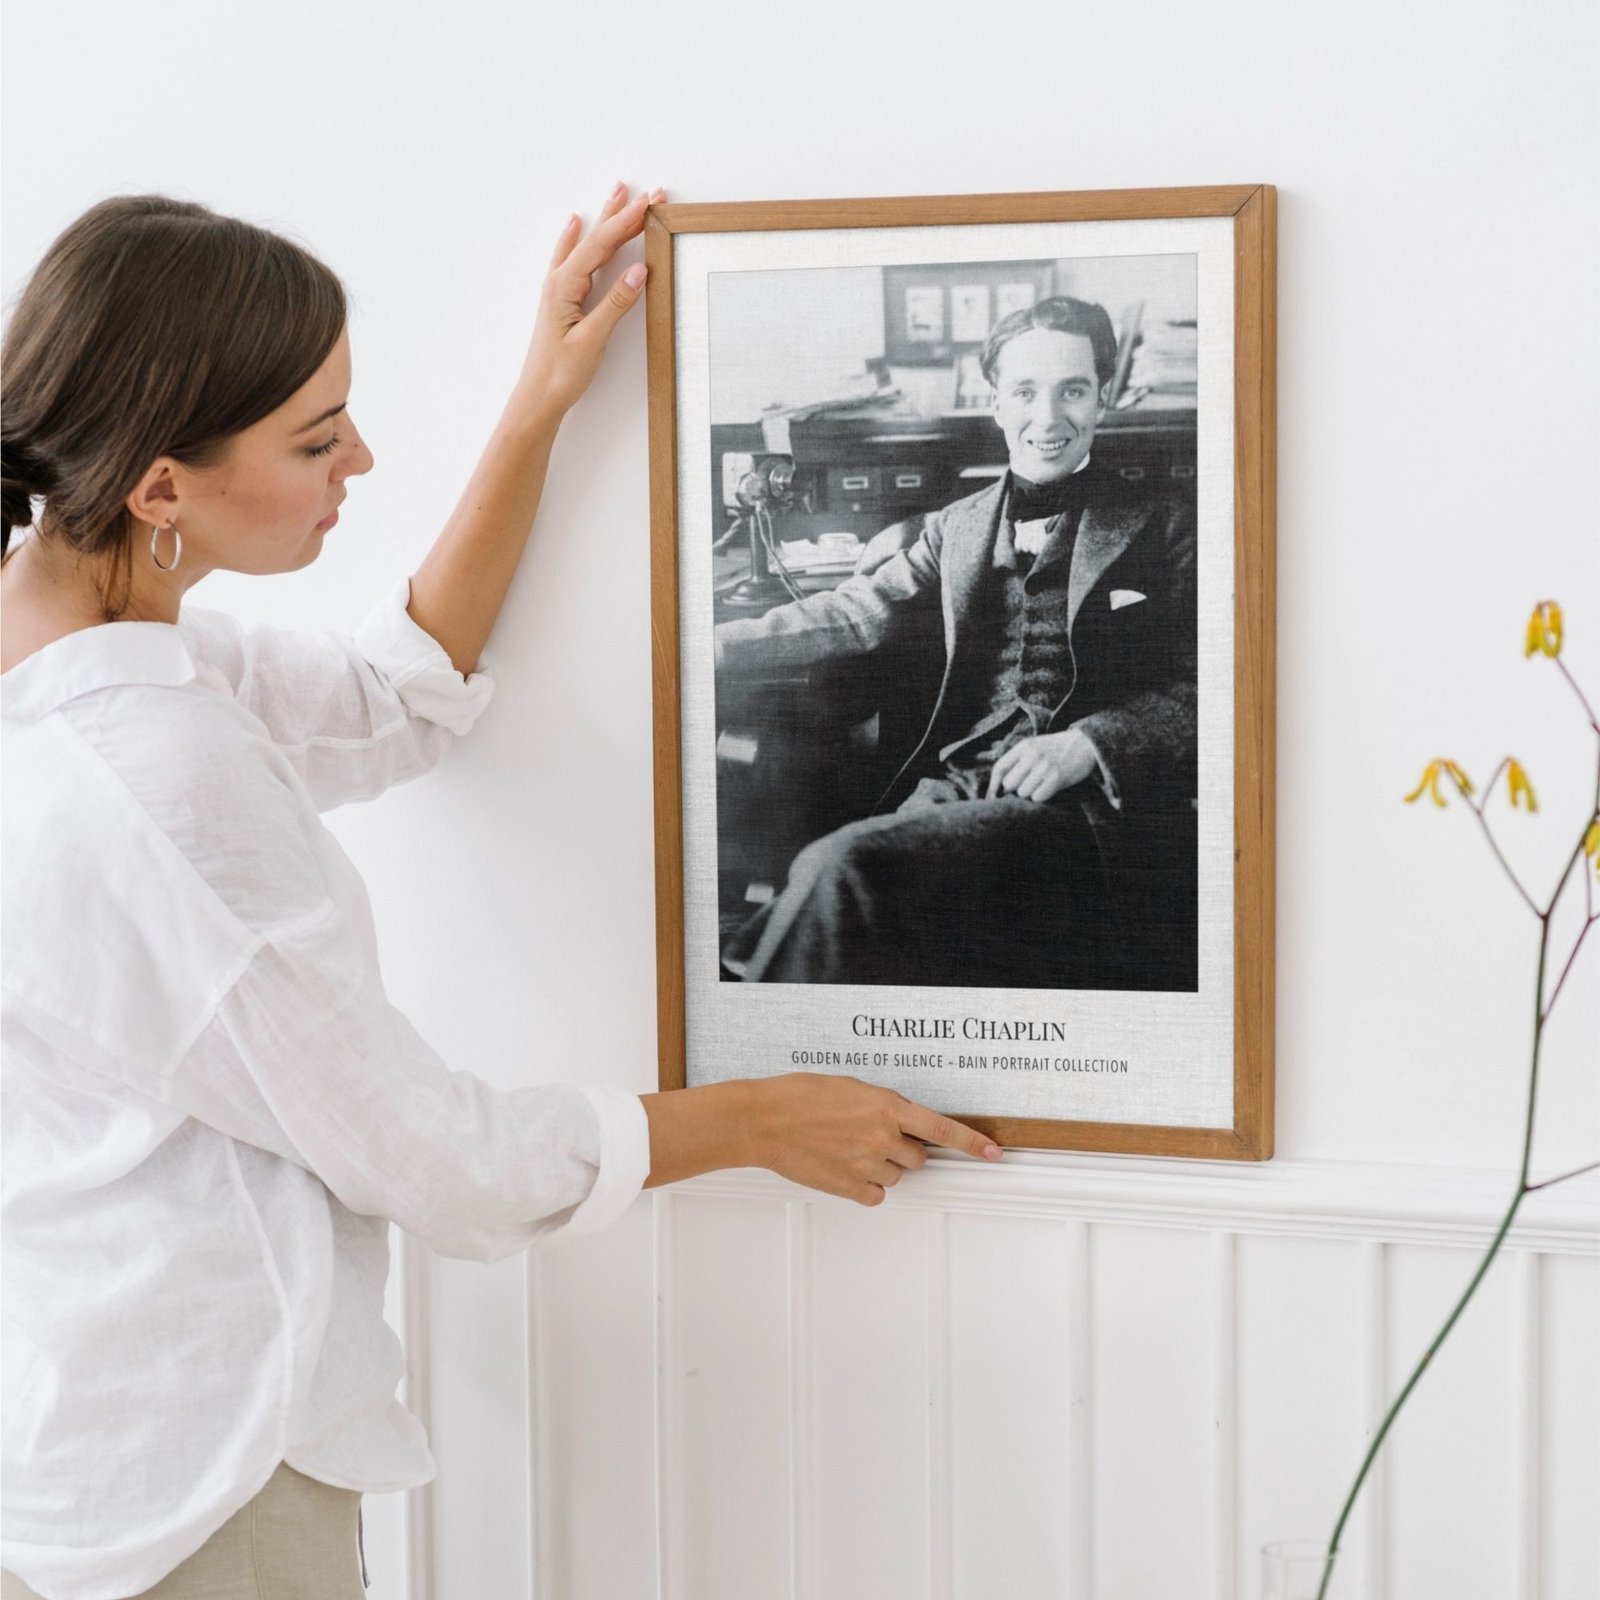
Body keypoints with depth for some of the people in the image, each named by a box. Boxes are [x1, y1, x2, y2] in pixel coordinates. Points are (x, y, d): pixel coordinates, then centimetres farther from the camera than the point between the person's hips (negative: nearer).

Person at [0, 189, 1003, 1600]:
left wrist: (541, 411, 7)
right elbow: (429, 1152, -20)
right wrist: (766, 1121, -7)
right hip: (184, 1475, -9)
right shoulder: (151, 792, -31)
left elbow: (392, 708, 11)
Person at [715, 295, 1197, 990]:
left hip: (1087, 805, -3)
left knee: (845, 868, -31)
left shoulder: (1163, 533, 10)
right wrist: (718, 650, -3)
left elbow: (1195, 690, 3)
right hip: (956, 788, 4)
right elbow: (856, 613, 13)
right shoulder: (955, 528, 21)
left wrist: (1085, 745, -15)